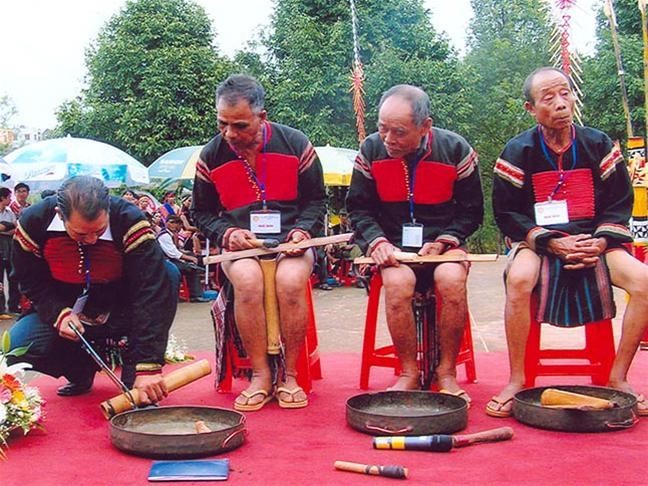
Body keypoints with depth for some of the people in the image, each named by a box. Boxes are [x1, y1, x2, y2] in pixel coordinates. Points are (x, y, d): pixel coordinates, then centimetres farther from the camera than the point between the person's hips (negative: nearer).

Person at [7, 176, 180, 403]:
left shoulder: (130, 222, -29)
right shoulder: (33, 222, -20)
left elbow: (151, 292, -33)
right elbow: (31, 281, -4)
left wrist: (148, 366, -39)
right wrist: (59, 313, -24)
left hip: (120, 313, -1)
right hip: (68, 314, 2)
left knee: (167, 274, -28)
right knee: (17, 346, -23)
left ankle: (132, 376, -14)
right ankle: (82, 369, 10)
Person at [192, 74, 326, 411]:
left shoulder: (295, 144, 0)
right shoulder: (211, 156, 3)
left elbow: (317, 200, 10)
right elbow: (202, 213, 13)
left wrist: (302, 231, -8)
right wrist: (228, 233, -6)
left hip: (290, 242, 0)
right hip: (239, 244, 1)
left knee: (290, 280, -34)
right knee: (247, 280, -34)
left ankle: (289, 376, -17)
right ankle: (260, 376, -21)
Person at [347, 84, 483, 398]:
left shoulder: (455, 149, -5)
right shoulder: (371, 149, -3)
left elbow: (471, 210, 4)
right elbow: (358, 208, 5)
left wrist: (444, 241, -11)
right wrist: (376, 241, -13)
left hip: (442, 245, 0)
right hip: (394, 246, 0)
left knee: (452, 280, -33)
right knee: (398, 282, -33)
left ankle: (447, 371, -13)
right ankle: (409, 373, -14)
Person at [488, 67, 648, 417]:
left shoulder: (599, 145, 3)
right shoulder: (518, 152, -3)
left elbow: (620, 204, 7)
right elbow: (506, 213, -3)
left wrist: (600, 243, -11)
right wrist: (551, 243, -15)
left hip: (593, 242, 3)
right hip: (537, 243, -2)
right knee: (519, 279, -36)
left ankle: (617, 378, -7)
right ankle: (516, 381, -21)